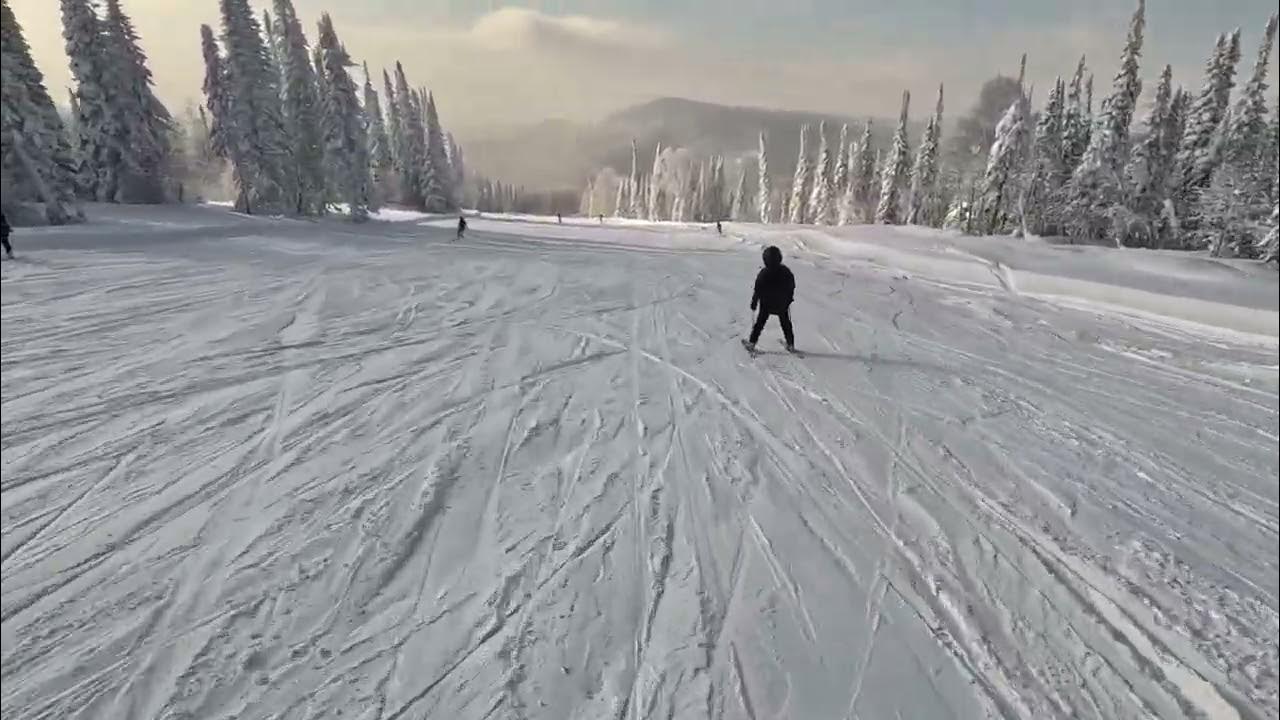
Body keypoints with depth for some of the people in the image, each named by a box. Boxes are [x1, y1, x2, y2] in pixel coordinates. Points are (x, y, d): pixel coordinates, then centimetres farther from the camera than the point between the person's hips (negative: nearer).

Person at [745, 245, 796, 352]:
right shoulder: (786, 271, -14)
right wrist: (789, 298, 17)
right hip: (783, 304, 2)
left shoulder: (764, 273, -24)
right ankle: (791, 345, 28)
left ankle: (752, 343, 23)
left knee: (760, 322, 15)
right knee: (786, 324, 19)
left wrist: (754, 302, -2)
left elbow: (758, 290, -16)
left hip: (766, 304, -2)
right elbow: (792, 286, 0)